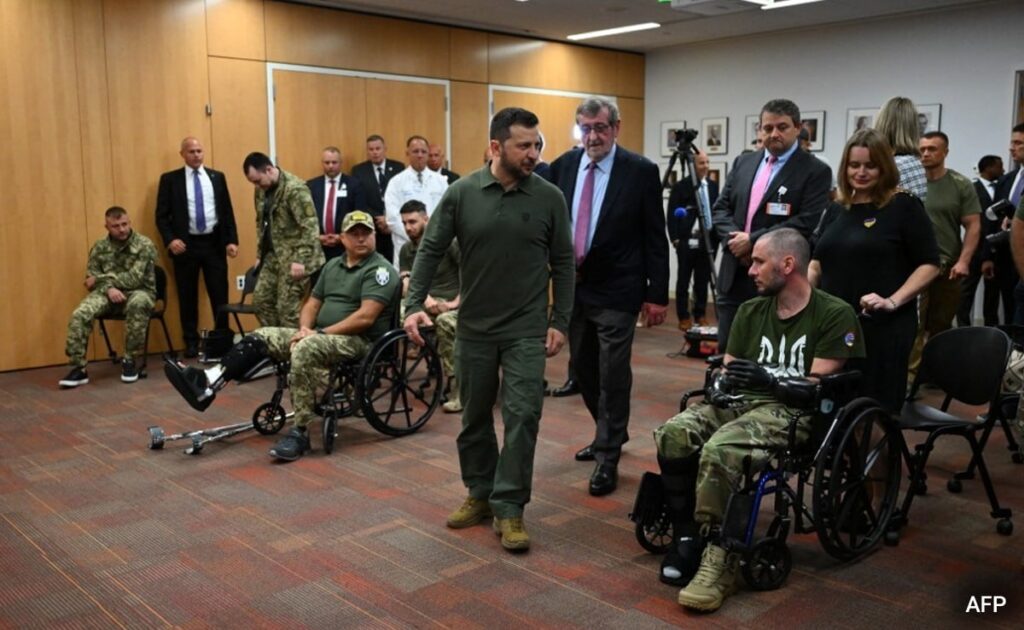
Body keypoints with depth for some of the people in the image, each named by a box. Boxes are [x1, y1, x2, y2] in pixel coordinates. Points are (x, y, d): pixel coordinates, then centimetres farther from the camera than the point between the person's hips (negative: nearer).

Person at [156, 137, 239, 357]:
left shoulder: (217, 177, 9)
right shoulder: (170, 179, 2)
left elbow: (227, 211, 8)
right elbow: (161, 215, -1)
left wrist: (231, 240, -1)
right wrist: (170, 240, -15)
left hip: (214, 242, 2)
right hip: (185, 244, -1)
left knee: (220, 294, 5)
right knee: (187, 296, 6)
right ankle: (191, 342, 17)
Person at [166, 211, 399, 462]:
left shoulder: (380, 270, -9)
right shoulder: (333, 265, 16)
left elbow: (366, 318, -20)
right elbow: (313, 303, 16)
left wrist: (321, 333, -19)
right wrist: (305, 328, -6)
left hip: (358, 341, -8)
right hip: (320, 335, 8)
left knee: (304, 350, -35)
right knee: (261, 337, -5)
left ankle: (299, 433, -31)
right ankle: (208, 383, -22)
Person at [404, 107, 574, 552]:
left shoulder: (549, 198, -3)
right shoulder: (461, 193, -4)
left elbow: (562, 263, 1)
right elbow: (430, 251, -1)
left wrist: (559, 322, -3)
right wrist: (415, 304, -12)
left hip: (526, 330, -1)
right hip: (474, 328, 1)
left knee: (522, 416, -5)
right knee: (474, 417, 12)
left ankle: (509, 507, 7)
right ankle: (480, 493, 30)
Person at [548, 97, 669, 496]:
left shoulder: (641, 171, -8)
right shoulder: (562, 166, 3)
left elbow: (655, 237, -7)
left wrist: (658, 293, -8)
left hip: (615, 290, -5)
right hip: (572, 285, 5)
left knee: (612, 374, -2)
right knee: (581, 368, 16)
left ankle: (607, 458, 12)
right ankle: (610, 433, 38)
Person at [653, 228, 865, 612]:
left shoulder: (835, 315, 0)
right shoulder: (750, 311, 18)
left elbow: (820, 384, -6)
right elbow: (728, 370, 15)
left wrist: (771, 381, -19)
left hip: (793, 411, -6)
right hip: (741, 401, 6)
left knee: (720, 450, -36)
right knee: (673, 434, -25)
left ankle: (719, 560, -24)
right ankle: (686, 538, -13)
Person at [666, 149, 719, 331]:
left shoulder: (714, 186, 12)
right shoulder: (681, 187, -3)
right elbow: (671, 214, -4)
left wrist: (717, 236, 7)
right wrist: (675, 238, -12)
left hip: (708, 241, 4)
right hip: (687, 241, -4)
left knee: (703, 281, 9)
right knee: (684, 280, 3)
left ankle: (700, 315, 18)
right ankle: (684, 317, 9)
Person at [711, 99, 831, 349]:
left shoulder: (816, 171, -4)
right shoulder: (743, 162, 13)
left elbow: (806, 223, -15)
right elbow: (720, 209, 10)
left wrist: (753, 240, -16)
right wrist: (735, 238, -10)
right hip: (734, 276, 5)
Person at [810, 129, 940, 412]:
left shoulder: (904, 206, -3)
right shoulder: (837, 209, 14)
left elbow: (929, 264, -6)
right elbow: (818, 262, 20)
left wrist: (893, 301, -18)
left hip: (883, 327, -5)